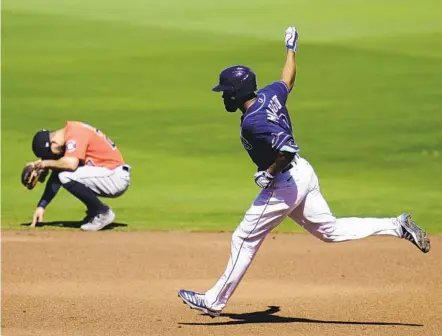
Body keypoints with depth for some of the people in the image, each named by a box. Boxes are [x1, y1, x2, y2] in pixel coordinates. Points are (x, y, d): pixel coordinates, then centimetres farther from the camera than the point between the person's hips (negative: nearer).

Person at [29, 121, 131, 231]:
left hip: (117, 177, -10)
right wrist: (41, 206, 9)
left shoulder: (75, 133, -16)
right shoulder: (69, 135, 12)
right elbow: (56, 177, 14)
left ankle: (103, 213, -10)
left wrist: (48, 163, -13)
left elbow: (71, 164, -32)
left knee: (66, 176, -24)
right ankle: (94, 213, 16)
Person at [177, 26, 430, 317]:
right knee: (331, 230, 18)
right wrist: (291, 49, 38)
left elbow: (286, 148, -34)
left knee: (245, 239, 1)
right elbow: (288, 80, 23)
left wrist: (269, 174, -19)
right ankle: (398, 227, 9)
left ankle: (215, 301, 10)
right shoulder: (270, 94, 0)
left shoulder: (252, 122, -25)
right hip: (303, 173, 9)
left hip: (284, 184, -9)